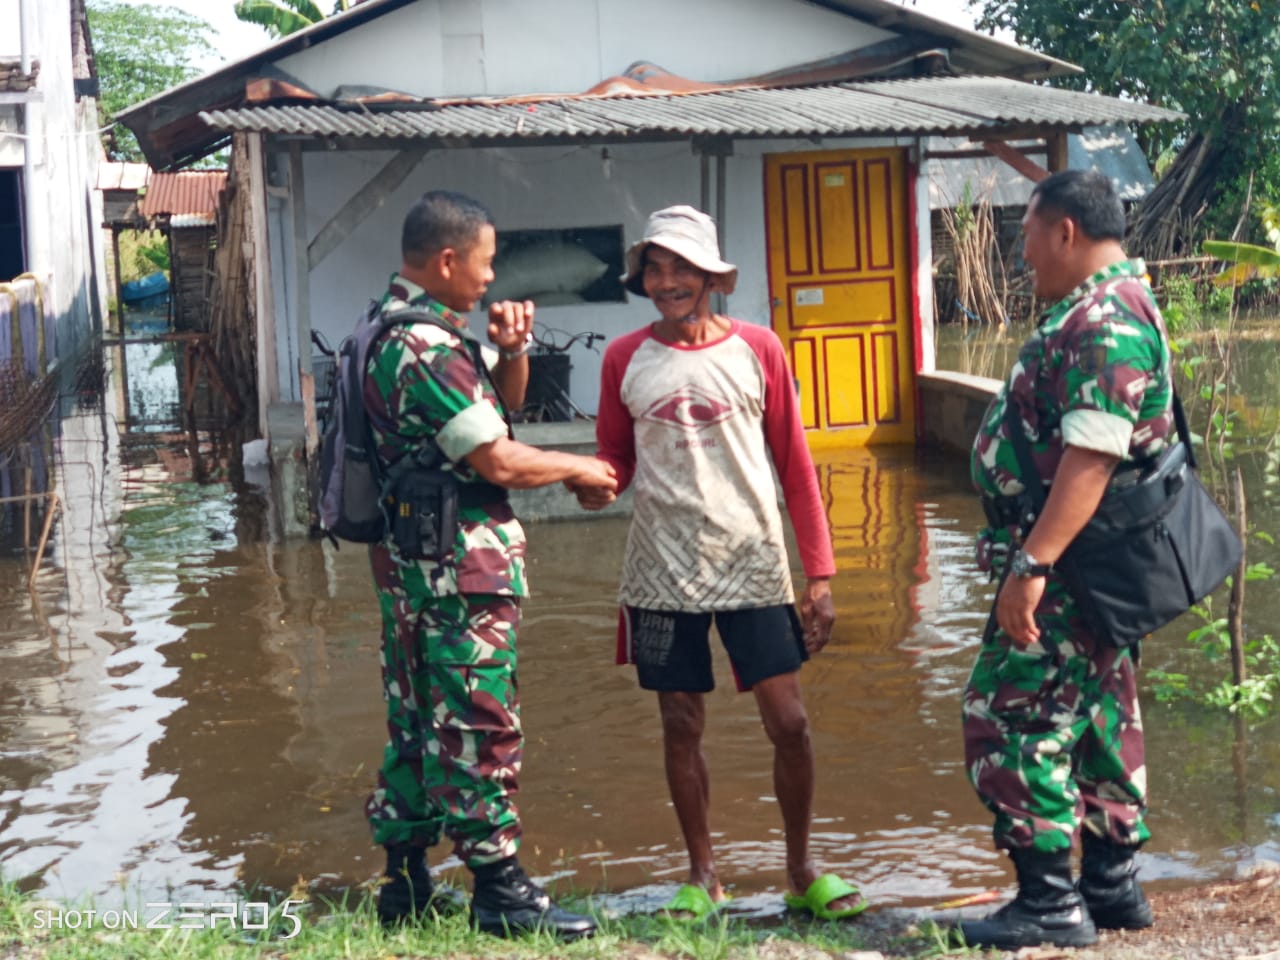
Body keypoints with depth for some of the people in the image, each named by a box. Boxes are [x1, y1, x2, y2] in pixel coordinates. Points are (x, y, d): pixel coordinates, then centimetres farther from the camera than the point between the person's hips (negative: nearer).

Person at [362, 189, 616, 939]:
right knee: (480, 726, -3)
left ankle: (406, 882, 22)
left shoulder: (397, 327, 14)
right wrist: (578, 468, -5)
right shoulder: (426, 347, -19)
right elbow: (498, 461, -21)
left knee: (417, 722, 14)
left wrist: (512, 350, 2)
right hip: (458, 566, -10)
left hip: (411, 563, 10)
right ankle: (501, 891, 4)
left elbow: (504, 402, 22)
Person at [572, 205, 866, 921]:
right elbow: (616, 461, 9)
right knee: (682, 726, 8)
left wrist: (820, 574, -2)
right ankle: (703, 874, 25)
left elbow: (795, 466, 1)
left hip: (755, 569, -1)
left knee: (790, 722, -1)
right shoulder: (625, 359, 2)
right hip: (664, 574, 1)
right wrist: (596, 485, -17)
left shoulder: (757, 349, -1)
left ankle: (802, 870, 19)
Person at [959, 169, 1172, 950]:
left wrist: (1029, 565, -30)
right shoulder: (1110, 308, 14)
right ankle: (1113, 885, 26)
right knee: (1097, 719, 16)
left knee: (1011, 721, -5)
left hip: (1068, 565, -11)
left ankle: (1050, 903, 1)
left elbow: (1091, 461, -28)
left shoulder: (1103, 323, -20)